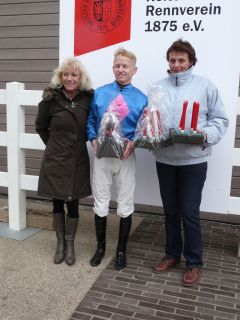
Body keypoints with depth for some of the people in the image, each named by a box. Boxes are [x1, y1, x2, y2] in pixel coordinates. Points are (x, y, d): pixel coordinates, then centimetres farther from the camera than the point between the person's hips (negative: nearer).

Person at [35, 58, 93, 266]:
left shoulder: (88, 98, -5)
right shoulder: (51, 99, -10)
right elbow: (40, 127, 5)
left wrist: (80, 142, 4)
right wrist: (54, 145, 4)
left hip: (78, 161, 1)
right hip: (56, 160, -1)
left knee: (73, 203, 7)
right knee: (57, 202, 11)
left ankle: (70, 245, 26)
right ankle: (60, 243, 29)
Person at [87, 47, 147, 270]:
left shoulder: (141, 98, 1)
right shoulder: (99, 93, 5)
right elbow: (90, 122, 10)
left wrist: (133, 142, -17)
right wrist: (93, 140, -8)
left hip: (126, 157, -1)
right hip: (101, 155, 1)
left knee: (125, 206, 8)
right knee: (100, 204, 9)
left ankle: (121, 251, 27)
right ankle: (100, 247, 30)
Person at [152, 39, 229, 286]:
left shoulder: (205, 86, -1)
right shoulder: (158, 87, 6)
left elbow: (220, 119, 0)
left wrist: (206, 135, -18)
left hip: (193, 160, -3)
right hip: (164, 158, 3)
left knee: (189, 213, 2)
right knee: (170, 211, 15)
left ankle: (194, 262, 21)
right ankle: (172, 254, 33)